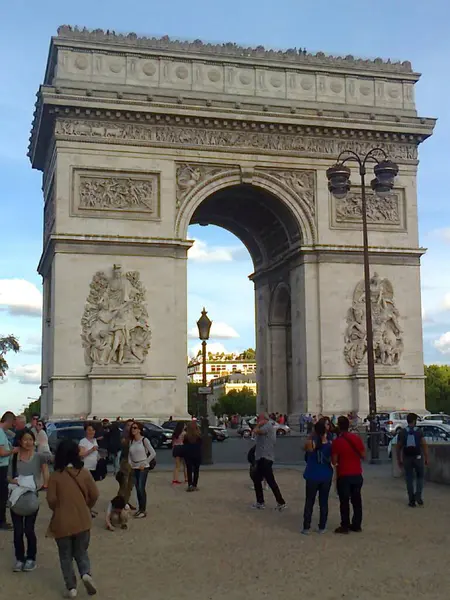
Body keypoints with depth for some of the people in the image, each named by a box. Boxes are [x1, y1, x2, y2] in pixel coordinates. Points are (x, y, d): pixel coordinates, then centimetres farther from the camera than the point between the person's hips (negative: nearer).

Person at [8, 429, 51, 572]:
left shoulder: (38, 457, -5)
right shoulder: (14, 458, 1)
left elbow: (51, 457, -23)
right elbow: (9, 477, 4)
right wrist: (15, 481, -18)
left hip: (32, 497, -2)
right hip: (16, 497, 2)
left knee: (29, 530, 2)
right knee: (18, 531, 5)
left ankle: (31, 558, 21)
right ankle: (20, 558, 22)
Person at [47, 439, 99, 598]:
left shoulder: (55, 475, -12)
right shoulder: (84, 472, -6)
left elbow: (51, 499, -13)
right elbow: (94, 495, -3)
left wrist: (58, 510, 9)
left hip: (62, 522, -2)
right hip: (82, 521, 2)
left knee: (66, 556, 14)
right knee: (81, 552, 18)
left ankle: (71, 587, 12)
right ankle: (86, 573, -7)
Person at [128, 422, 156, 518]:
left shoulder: (144, 440, -10)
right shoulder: (131, 441, 6)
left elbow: (153, 453, -11)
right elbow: (129, 454, 15)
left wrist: (145, 463, -11)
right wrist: (130, 464, 0)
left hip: (143, 467, -6)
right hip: (134, 468, 6)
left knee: (141, 488, -9)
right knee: (137, 489, 9)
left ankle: (143, 511, -2)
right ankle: (140, 509, 19)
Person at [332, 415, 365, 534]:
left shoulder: (336, 441, -13)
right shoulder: (357, 438, -2)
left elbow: (334, 461, -10)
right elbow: (363, 455, 5)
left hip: (344, 475, -4)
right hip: (357, 474, 4)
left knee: (344, 502, 4)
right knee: (356, 500, 13)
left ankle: (345, 526, 7)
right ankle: (356, 525, 19)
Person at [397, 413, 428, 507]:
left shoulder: (402, 433, 2)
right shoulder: (419, 432, -4)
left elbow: (398, 448, 4)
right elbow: (424, 445, -8)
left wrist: (399, 460, 12)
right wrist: (426, 458, -1)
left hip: (407, 458, 1)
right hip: (418, 457, -1)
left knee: (409, 479, 8)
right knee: (420, 477, 15)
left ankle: (412, 501, 8)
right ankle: (418, 495, -3)